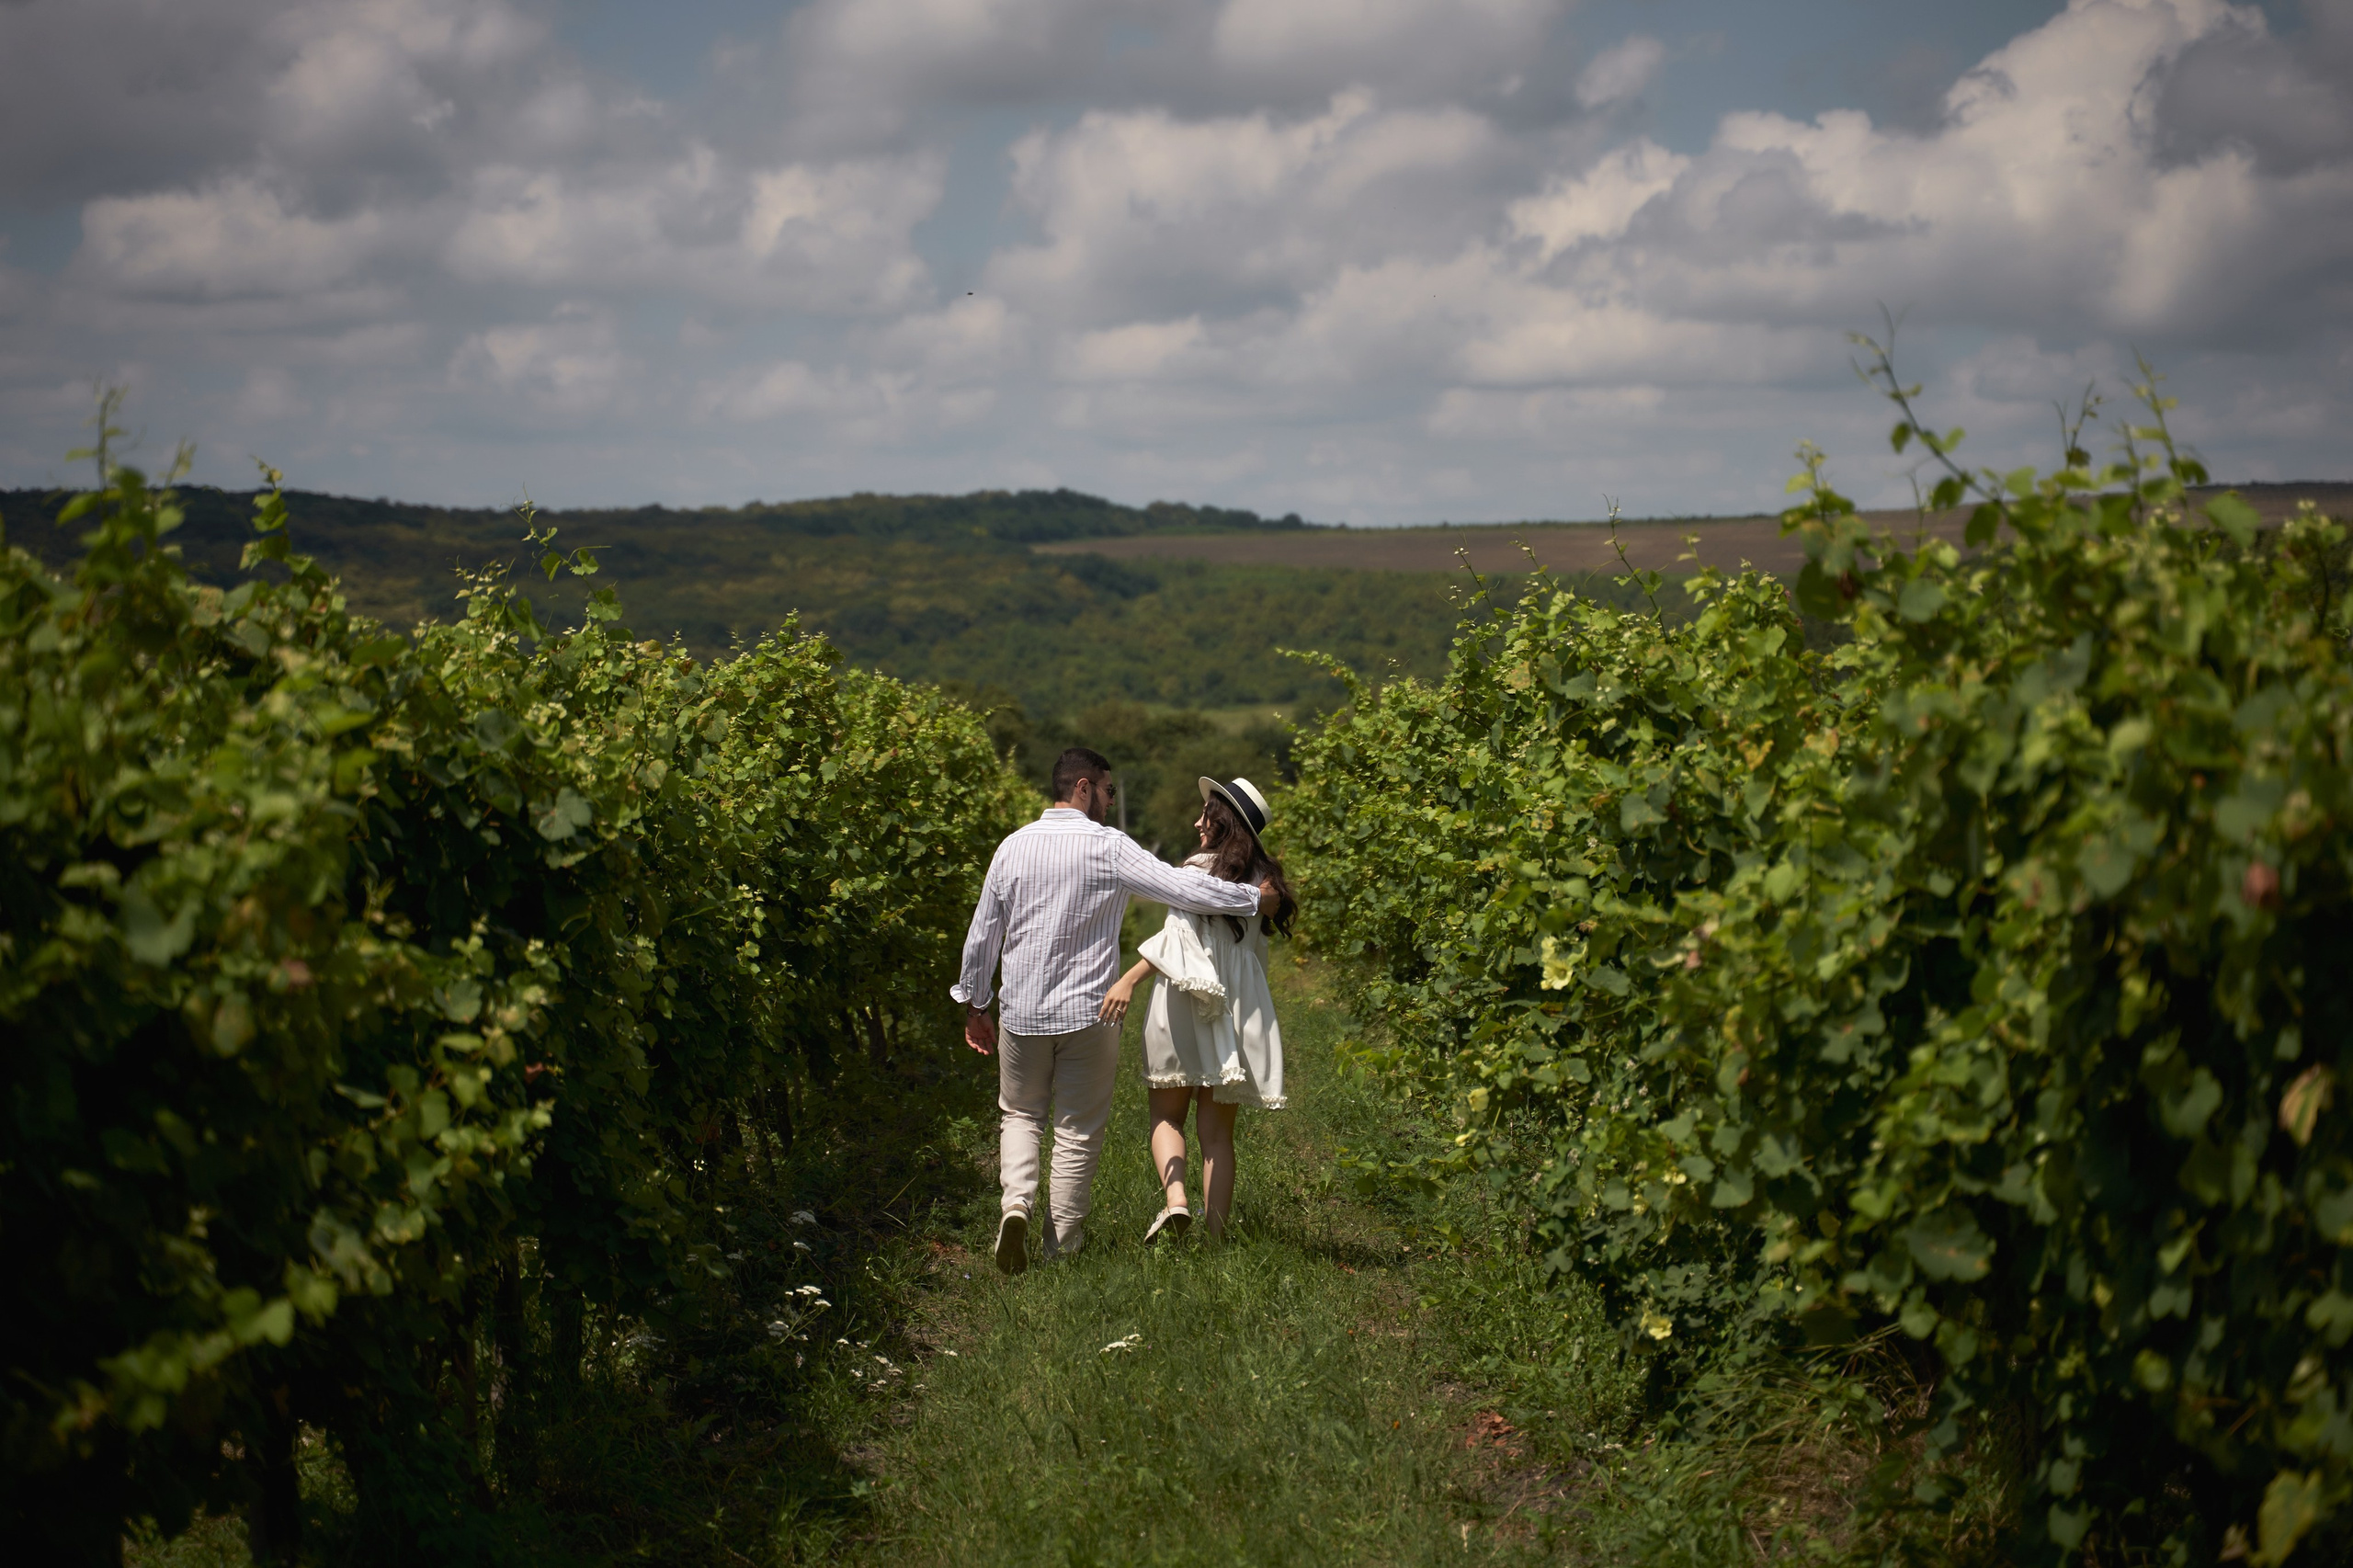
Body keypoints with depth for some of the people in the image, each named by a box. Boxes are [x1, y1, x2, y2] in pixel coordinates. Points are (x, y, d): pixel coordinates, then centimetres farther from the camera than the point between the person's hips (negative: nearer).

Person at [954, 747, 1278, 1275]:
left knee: (1020, 1113, 20)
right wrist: (1254, 897, -5)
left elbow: (982, 934, 8)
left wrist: (973, 1004, 20)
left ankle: (1016, 1201, -6)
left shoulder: (1014, 846, 2)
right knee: (1078, 1132, 9)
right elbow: (1183, 888, -17)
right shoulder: (1108, 847, -10)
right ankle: (1063, 1247, 13)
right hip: (1088, 1013, -3)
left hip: (1021, 1012, 3)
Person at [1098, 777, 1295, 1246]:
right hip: (1240, 1009, 4)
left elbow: (1180, 932, -20)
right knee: (1217, 1131, 9)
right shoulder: (1262, 877, 8)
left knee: (1167, 1115, 10)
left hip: (1184, 1008, -4)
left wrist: (1129, 979, -24)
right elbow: (1256, 949, 9)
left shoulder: (1200, 869, -8)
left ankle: (1174, 1199, -14)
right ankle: (1216, 1234, 6)